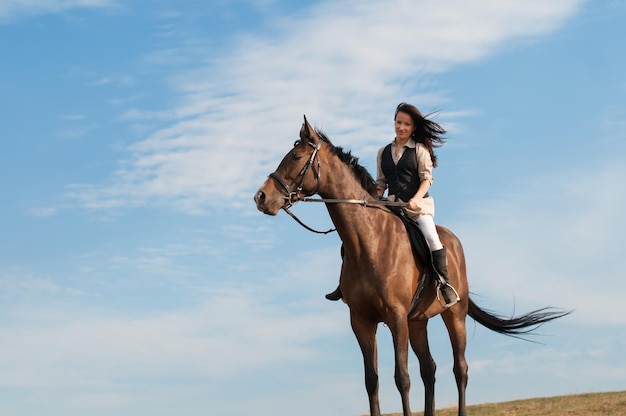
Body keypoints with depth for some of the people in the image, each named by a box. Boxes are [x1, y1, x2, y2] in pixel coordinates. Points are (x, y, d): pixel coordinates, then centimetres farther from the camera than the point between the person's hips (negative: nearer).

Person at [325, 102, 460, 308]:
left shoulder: (420, 149, 3)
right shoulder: (383, 152, 16)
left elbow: (426, 178, -4)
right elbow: (381, 183, 17)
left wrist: (416, 199, -21)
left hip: (418, 204, -4)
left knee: (431, 237, -29)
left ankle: (444, 284, -19)